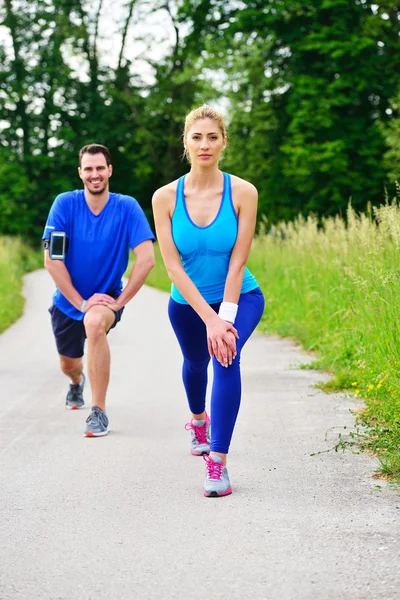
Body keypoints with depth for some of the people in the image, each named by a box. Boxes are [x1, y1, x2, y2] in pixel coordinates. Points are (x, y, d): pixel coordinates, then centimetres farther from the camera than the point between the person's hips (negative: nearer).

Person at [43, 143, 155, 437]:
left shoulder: (127, 207, -16)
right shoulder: (65, 204, -14)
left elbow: (147, 259, -21)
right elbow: (51, 260, -16)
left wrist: (119, 302, -23)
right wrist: (81, 302, -20)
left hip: (107, 298, -3)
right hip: (68, 300, 3)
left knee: (94, 322, -36)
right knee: (68, 365, 18)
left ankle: (99, 411, -28)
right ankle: (77, 381, 60)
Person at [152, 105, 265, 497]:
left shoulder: (242, 193, -18)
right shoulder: (165, 197, -16)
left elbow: (237, 261, -18)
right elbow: (173, 265, -18)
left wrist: (225, 319, -24)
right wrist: (210, 319, -25)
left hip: (239, 296, -3)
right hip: (187, 303, 3)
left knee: (226, 356, -28)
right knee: (195, 363, 25)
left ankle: (217, 463, -25)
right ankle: (199, 420, 60)